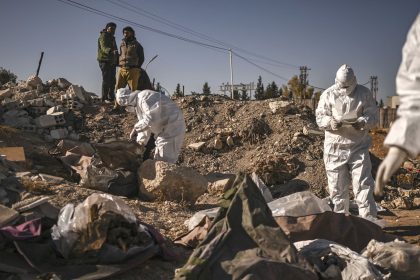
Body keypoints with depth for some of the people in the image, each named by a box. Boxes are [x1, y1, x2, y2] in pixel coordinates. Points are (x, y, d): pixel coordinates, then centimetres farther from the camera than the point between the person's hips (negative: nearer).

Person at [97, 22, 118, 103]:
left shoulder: (112, 38, 23)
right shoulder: (103, 36, -7)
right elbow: (104, 48, -25)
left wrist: (117, 61, 28)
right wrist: (111, 51, -44)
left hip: (112, 62, 9)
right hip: (105, 61, -9)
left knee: (112, 81, 10)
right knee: (106, 80, -12)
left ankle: (111, 97, 17)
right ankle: (105, 98, -11)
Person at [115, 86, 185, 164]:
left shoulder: (145, 97, -20)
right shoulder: (138, 104, 14)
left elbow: (152, 118, -31)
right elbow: (144, 122, 19)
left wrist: (136, 128, -22)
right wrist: (140, 141, 13)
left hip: (172, 128, -11)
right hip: (163, 130, 11)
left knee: (165, 161, -9)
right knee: (158, 159, 19)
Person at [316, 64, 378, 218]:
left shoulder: (364, 93, 2)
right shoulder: (328, 94, 0)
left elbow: (372, 115, 0)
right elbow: (320, 117, -2)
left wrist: (363, 122, -23)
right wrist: (330, 123, -24)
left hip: (358, 146, 0)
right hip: (335, 147, 1)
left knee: (363, 184, -4)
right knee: (337, 187, 8)